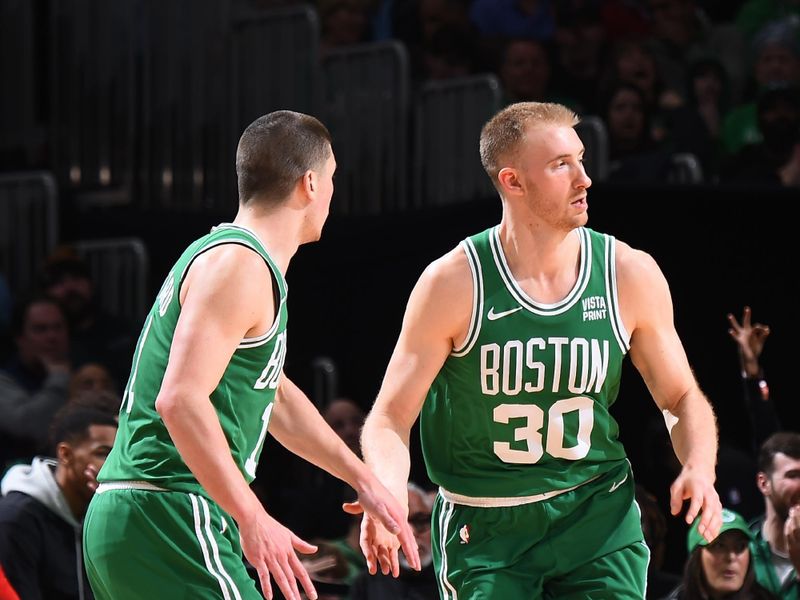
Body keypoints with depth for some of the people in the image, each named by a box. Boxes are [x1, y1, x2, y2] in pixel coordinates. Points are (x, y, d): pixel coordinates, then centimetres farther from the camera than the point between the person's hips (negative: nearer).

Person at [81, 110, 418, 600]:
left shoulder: (231, 257, 21)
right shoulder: (239, 265, -12)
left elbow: (276, 395, 33)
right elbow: (180, 399, -23)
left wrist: (362, 480, 33)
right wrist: (253, 520, -23)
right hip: (168, 517, -10)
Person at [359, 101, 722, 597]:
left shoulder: (630, 274, -3)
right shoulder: (454, 283, -10)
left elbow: (683, 399, 10)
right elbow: (390, 418, -8)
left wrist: (699, 470, -11)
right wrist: (388, 498, -29)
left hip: (598, 518, 2)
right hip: (484, 532, -2)